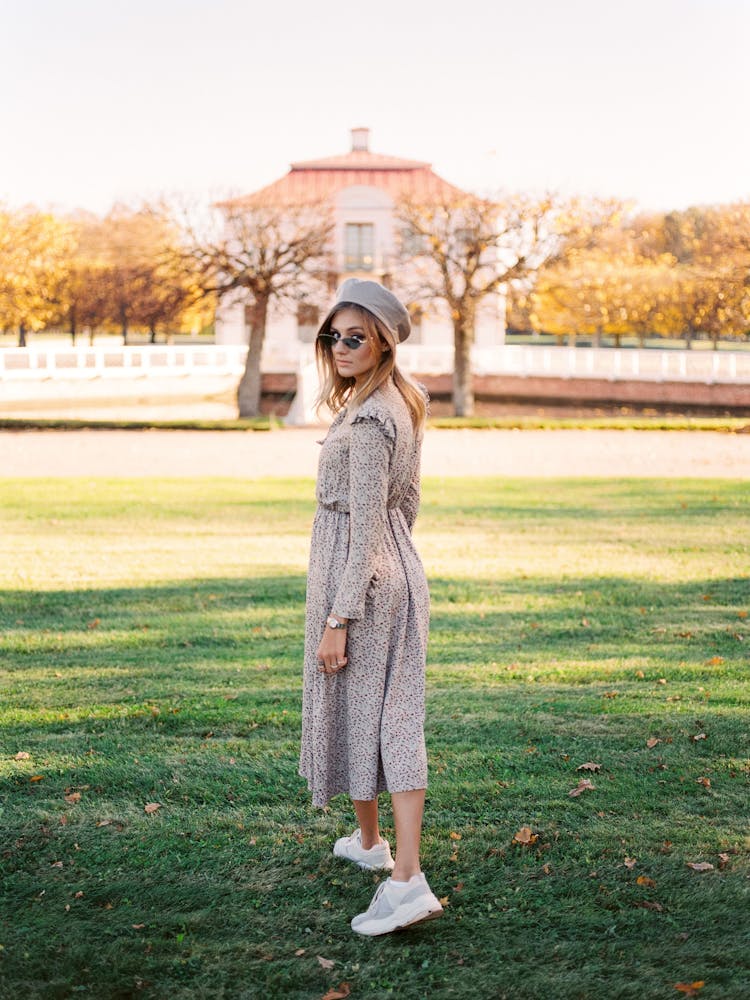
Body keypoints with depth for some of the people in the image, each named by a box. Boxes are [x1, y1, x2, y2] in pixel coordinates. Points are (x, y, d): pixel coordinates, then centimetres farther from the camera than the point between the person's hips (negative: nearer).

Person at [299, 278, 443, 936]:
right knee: (395, 719, 5)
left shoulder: (367, 419, -19)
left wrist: (338, 619, -20)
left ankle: (370, 841, 26)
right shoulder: (403, 406, 10)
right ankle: (406, 876, 4)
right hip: (402, 573, 9)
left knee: (351, 712, 9)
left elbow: (365, 524, -21)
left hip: (359, 578, -9)